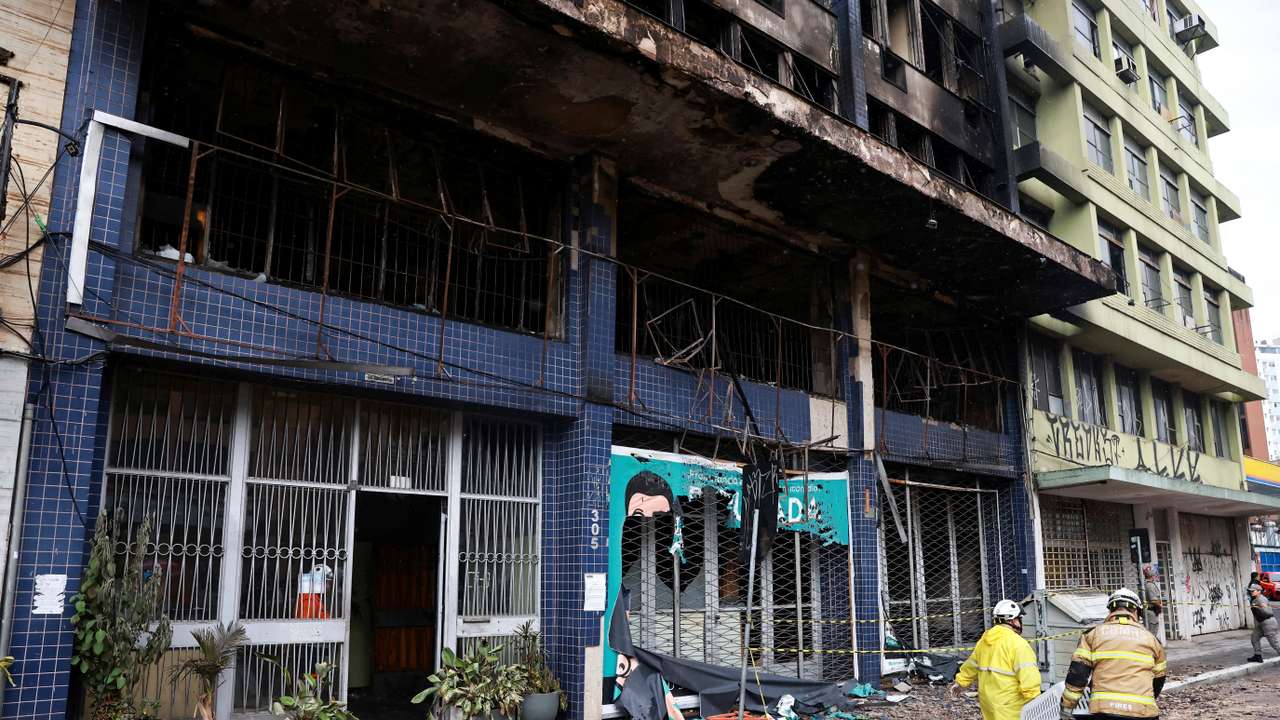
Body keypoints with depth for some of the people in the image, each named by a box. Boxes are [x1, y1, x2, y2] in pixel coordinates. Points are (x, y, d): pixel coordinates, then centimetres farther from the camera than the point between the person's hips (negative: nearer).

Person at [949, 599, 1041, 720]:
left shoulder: (984, 641, 8)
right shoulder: (1018, 644, -16)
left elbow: (971, 666, 21)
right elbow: (1028, 677, -25)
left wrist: (960, 682, 34)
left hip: (988, 700, 8)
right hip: (1009, 706, -8)